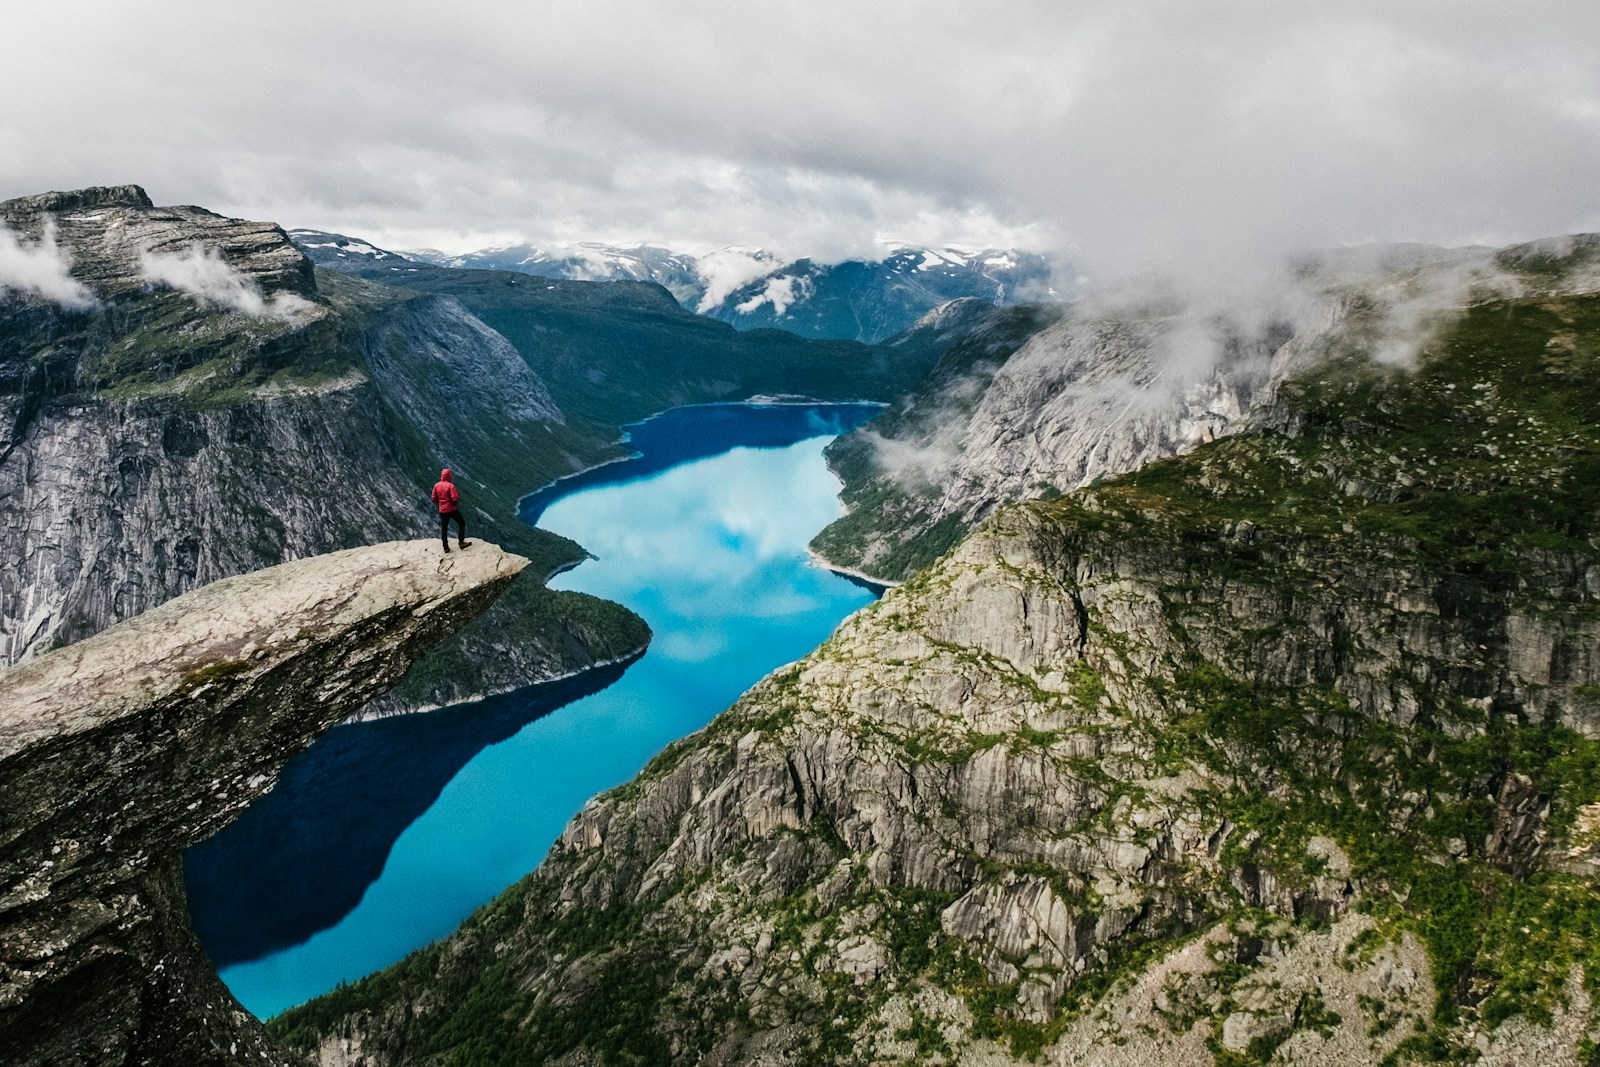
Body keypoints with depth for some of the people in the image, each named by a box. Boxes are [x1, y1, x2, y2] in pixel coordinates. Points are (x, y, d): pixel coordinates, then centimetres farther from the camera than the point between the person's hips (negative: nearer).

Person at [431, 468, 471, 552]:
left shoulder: (436, 486, 1)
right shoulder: (450, 485, -16)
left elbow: (434, 499, 5)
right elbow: (455, 498, -22)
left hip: (442, 510, 5)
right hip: (452, 509, -5)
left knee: (444, 528, 12)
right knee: (461, 523, 11)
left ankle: (445, 547, 15)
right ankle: (461, 542, 6)